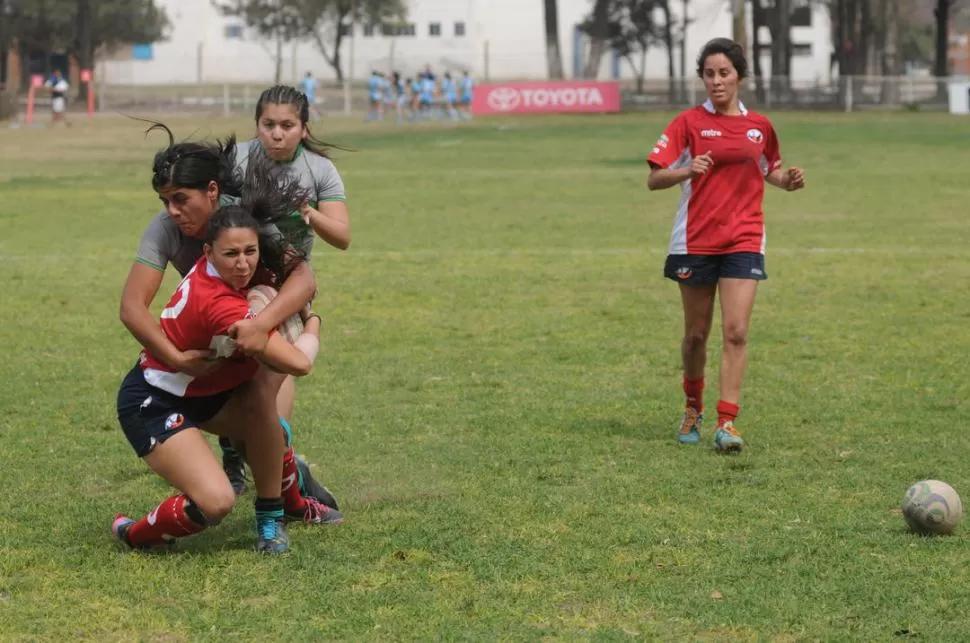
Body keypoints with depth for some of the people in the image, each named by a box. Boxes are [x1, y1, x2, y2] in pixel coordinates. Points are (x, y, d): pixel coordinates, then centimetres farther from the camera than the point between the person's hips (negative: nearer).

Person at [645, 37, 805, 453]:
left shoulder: (759, 126, 6)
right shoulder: (689, 122, -3)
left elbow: (769, 171, 24)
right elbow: (654, 180, -7)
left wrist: (788, 181, 2)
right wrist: (687, 170, -26)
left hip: (743, 242, 1)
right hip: (695, 242, -1)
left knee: (736, 332, -12)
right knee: (696, 335, 8)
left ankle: (727, 422, -12)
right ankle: (693, 409, 31)